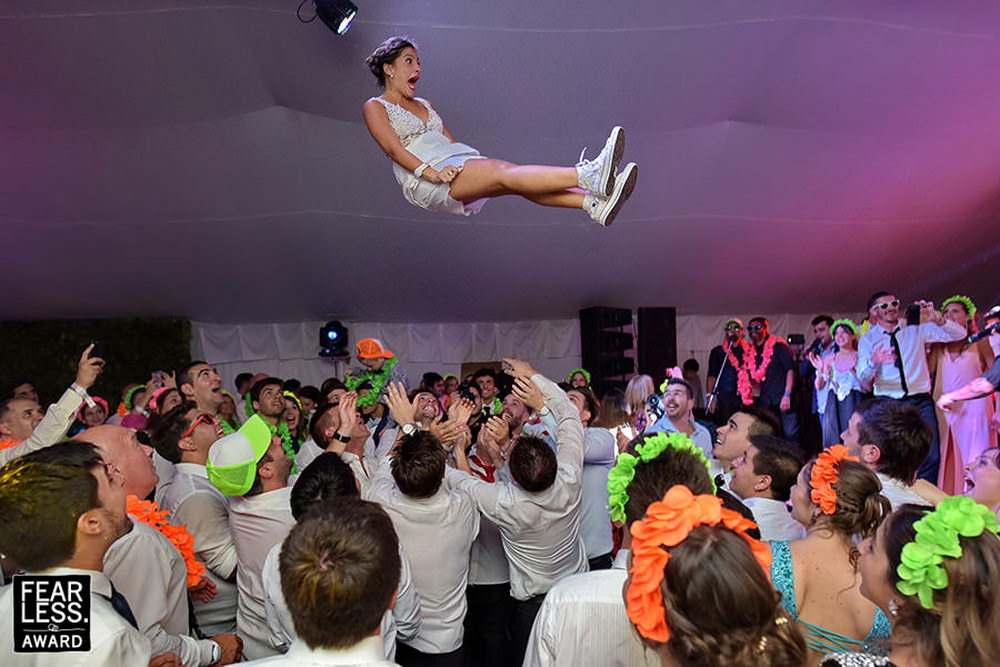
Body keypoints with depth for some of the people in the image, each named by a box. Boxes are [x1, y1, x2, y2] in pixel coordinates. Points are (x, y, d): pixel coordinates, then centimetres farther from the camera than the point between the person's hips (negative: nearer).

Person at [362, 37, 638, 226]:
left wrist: (475, 160, 5)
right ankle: (588, 176, -48)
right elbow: (393, 148, -8)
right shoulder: (375, 107, 9)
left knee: (511, 175, -22)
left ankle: (595, 204, -41)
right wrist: (430, 172, -23)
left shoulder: (423, 105, 30)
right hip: (423, 181, -6)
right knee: (504, 172, -30)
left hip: (459, 165, 7)